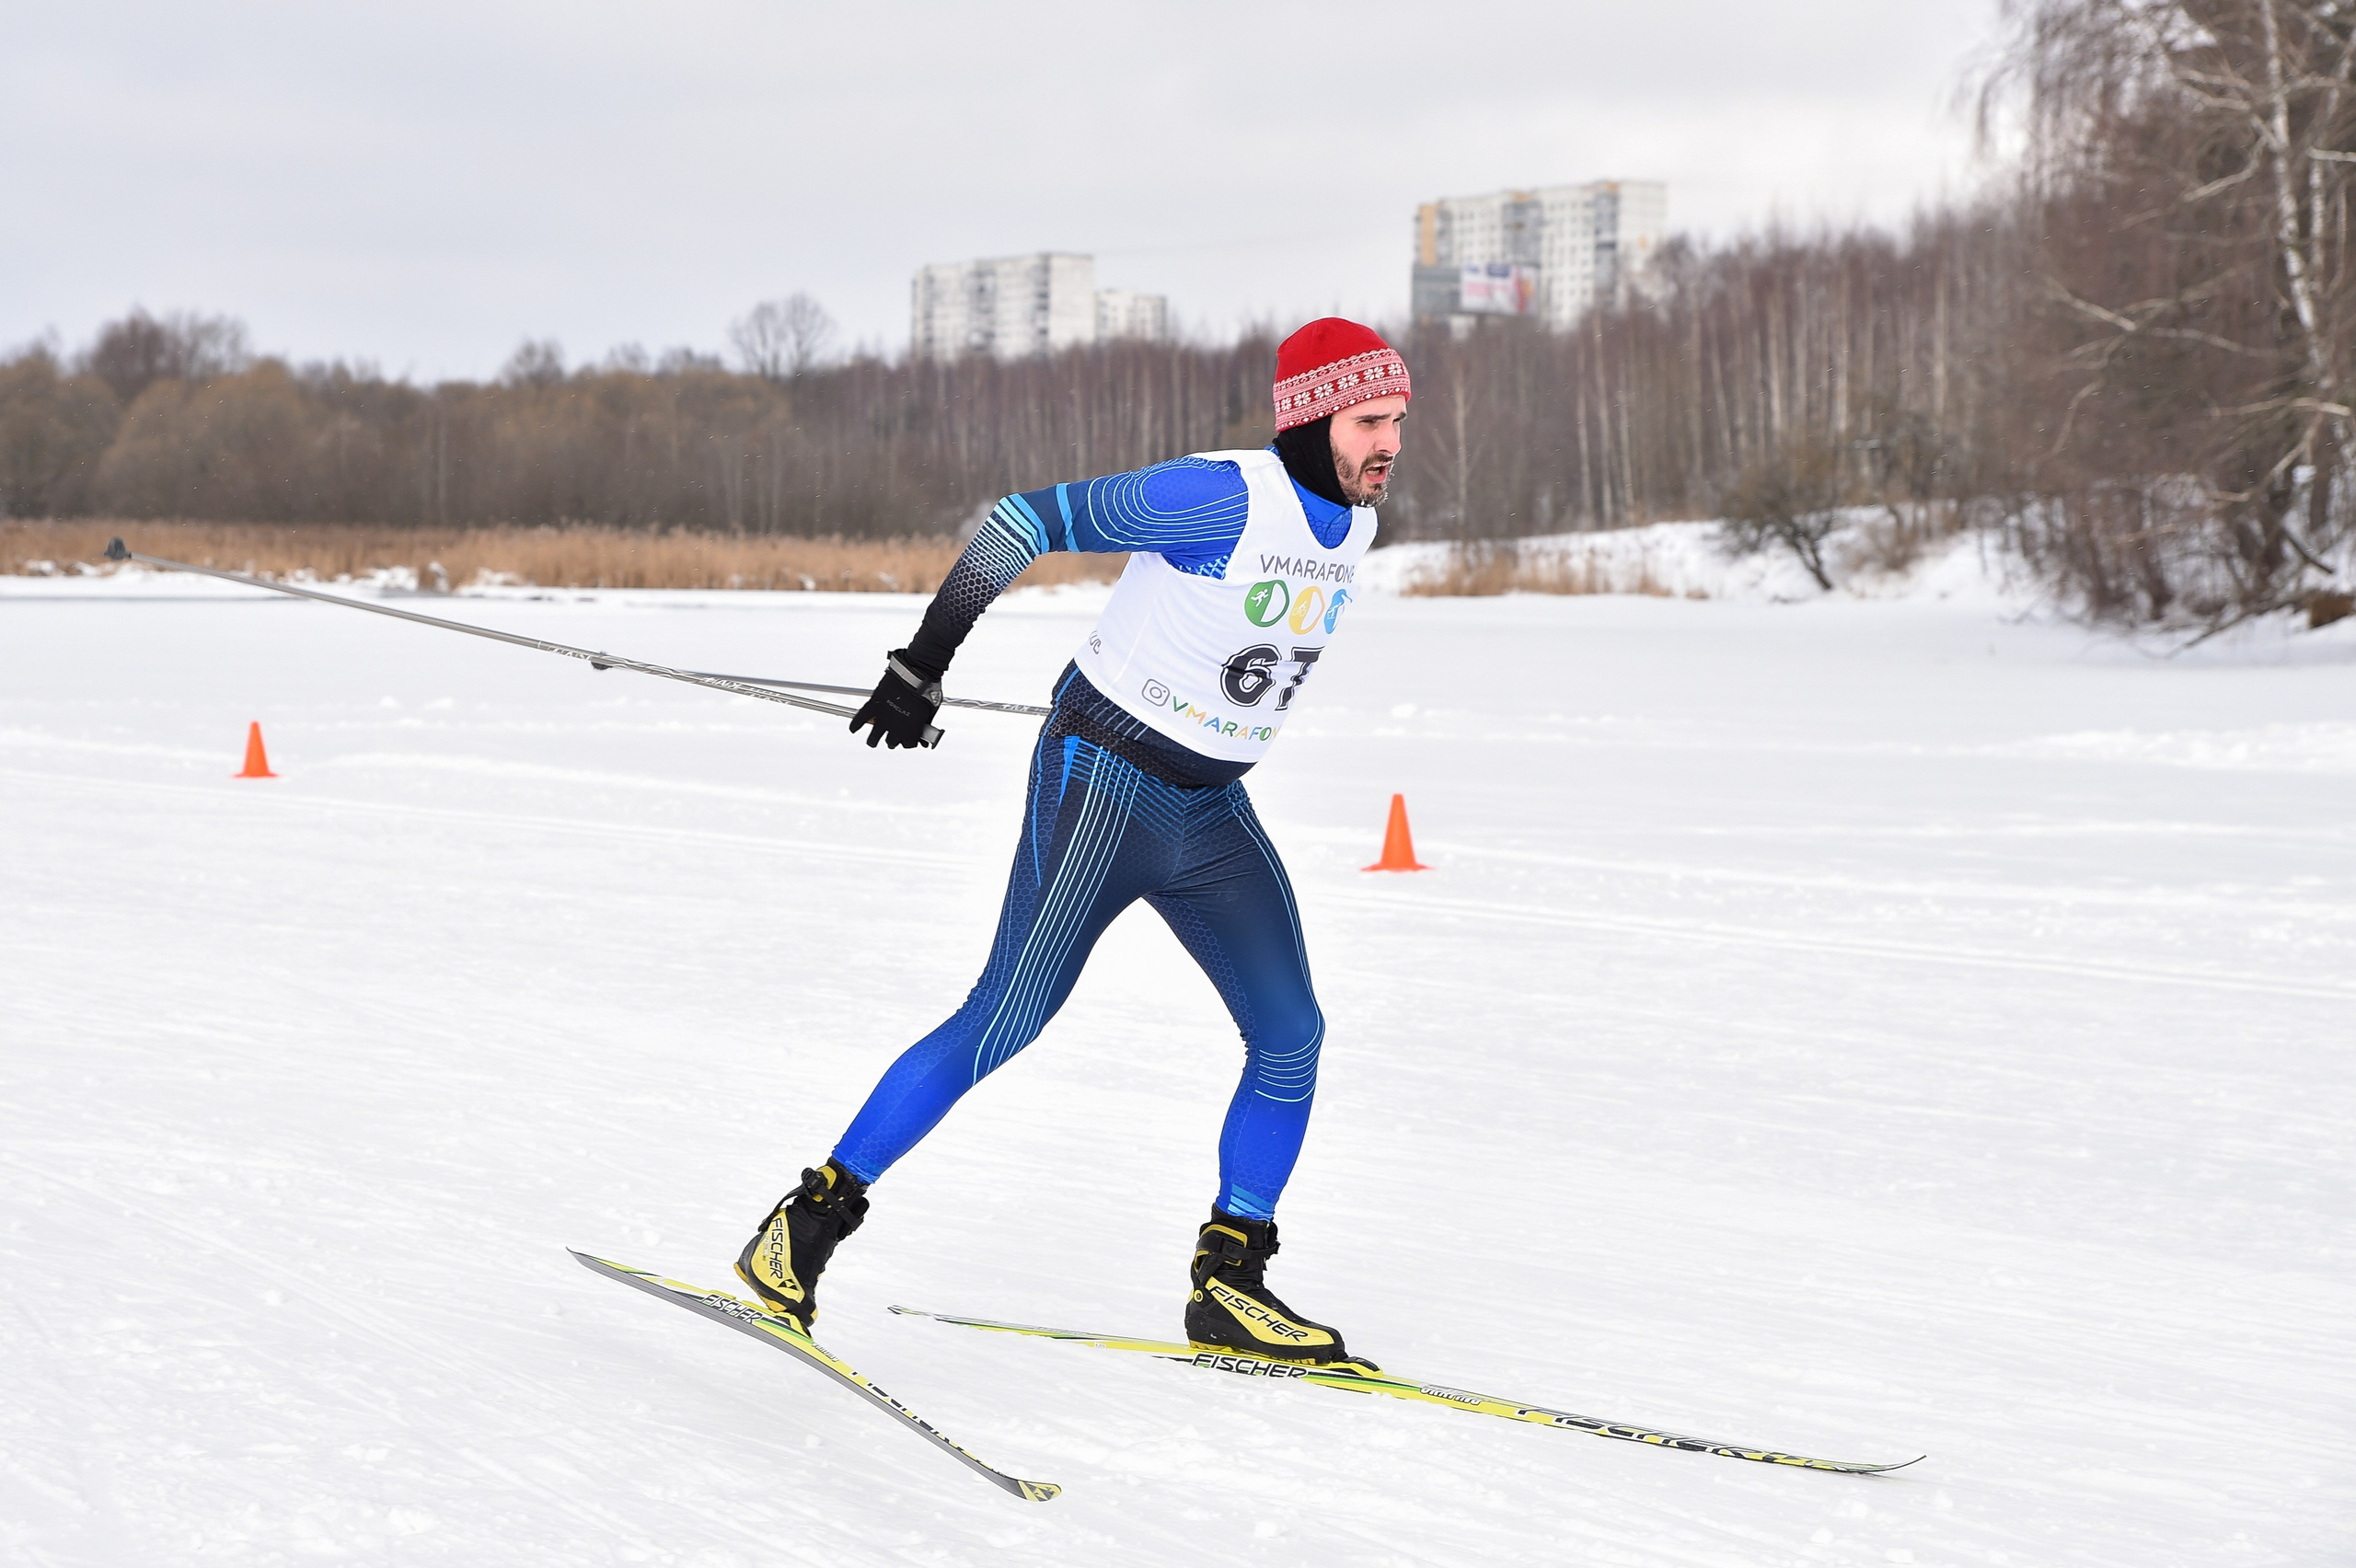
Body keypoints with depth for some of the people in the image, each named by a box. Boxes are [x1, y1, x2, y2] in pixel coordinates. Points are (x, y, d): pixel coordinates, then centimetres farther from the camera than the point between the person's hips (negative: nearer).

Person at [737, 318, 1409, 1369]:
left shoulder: (1353, 523, 5)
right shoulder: (1225, 496, -20)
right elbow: (1030, 520, -19)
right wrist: (921, 665, -22)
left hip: (1212, 811, 8)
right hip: (1103, 783, -8)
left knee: (1291, 1036, 0)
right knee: (1008, 1021, -11)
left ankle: (1226, 1286, 10)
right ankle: (808, 1225, -2)